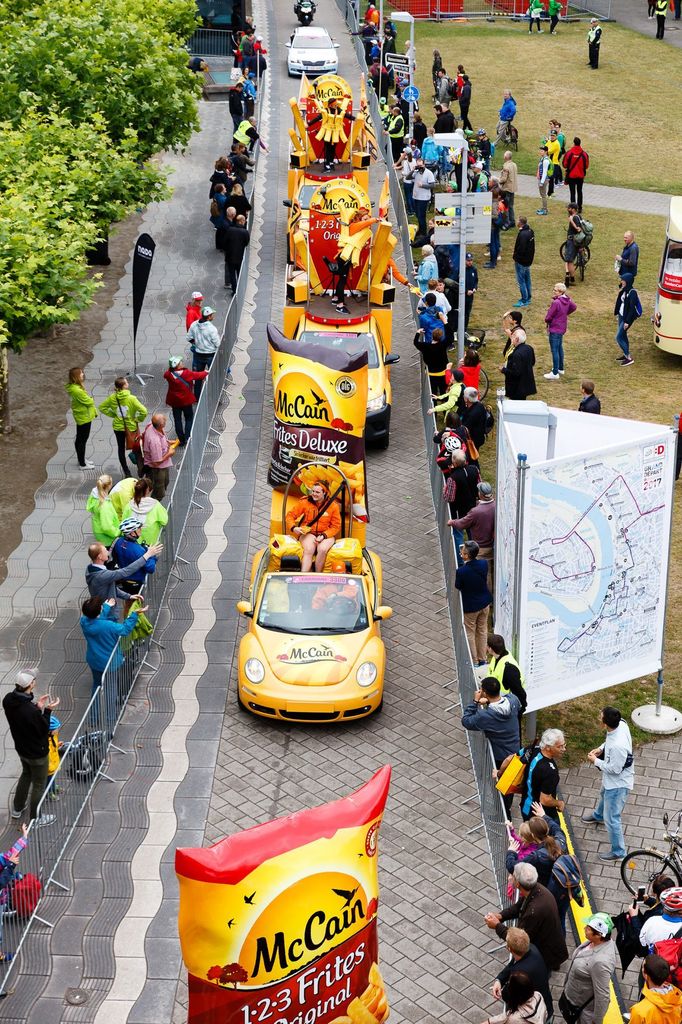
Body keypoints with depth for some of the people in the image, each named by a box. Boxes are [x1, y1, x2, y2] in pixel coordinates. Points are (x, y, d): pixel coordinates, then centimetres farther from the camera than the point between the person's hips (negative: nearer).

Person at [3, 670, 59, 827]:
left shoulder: (8, 699, -16)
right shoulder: (31, 711, -39)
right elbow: (43, 730, -24)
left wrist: (36, 706, -4)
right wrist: (47, 710, -20)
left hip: (21, 748, 7)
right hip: (37, 752, -7)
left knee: (26, 774, 34)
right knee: (39, 784, 17)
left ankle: (17, 809, 50)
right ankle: (35, 818, 36)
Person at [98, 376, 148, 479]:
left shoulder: (112, 397, -11)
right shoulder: (131, 398, -22)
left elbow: (102, 407, 1)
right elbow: (143, 411, -28)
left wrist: (112, 415, 3)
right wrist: (138, 420, -10)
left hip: (118, 427, 3)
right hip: (131, 427, -3)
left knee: (121, 449, 18)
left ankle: (126, 472, 23)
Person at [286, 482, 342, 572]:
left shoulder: (333, 505, -1)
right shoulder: (305, 502, 0)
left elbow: (336, 526, 2)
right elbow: (290, 515, 6)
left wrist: (324, 536, -14)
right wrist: (293, 528, -14)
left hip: (326, 535, 0)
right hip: (308, 533, 0)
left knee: (322, 549, -33)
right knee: (308, 550, -31)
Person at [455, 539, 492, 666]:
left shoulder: (461, 571, -30)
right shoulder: (484, 564, -16)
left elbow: (458, 587, -14)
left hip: (470, 606, -5)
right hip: (484, 603, 5)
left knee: (470, 634, 15)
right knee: (482, 631, 21)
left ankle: (474, 661, 25)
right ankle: (482, 659, 34)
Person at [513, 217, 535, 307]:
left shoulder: (522, 234, -25)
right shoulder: (530, 231, 6)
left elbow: (520, 249, -26)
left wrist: (515, 257, -12)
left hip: (521, 261, -10)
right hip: (528, 260, 10)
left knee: (521, 281, -1)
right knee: (527, 280, 18)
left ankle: (524, 300, 3)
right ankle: (528, 298, 28)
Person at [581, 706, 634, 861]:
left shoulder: (618, 746, -43)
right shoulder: (621, 724, -18)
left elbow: (614, 769, -29)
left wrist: (596, 761, -17)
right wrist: (601, 748, -6)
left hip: (617, 783, -9)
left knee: (611, 818, 7)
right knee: (604, 795, 39)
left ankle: (618, 852, 27)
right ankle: (598, 815, 70)